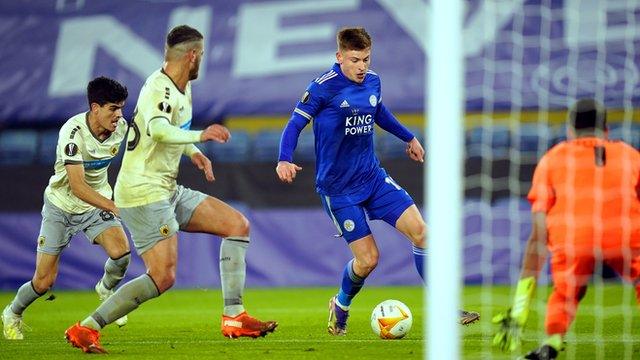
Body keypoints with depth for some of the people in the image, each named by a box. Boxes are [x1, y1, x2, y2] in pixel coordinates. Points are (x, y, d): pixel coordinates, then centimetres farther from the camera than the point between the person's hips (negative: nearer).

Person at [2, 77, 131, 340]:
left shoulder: (120, 127, -13)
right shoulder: (73, 131, -30)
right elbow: (77, 185, -37)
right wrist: (113, 207, -45)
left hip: (97, 203, 4)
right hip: (62, 206, -4)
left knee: (121, 252, -25)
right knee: (44, 281, -2)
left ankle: (106, 289, 9)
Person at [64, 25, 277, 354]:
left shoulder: (182, 89, 12)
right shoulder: (159, 89, -18)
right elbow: (158, 131, -40)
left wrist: (192, 151, 16)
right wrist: (199, 136, -54)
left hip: (168, 191, 10)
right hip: (143, 193, -10)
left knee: (238, 225, 4)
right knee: (163, 277, -17)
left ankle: (234, 317, 1)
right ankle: (85, 329, -10)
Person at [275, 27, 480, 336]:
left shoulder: (372, 82, 4)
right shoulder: (323, 87, -15)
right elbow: (296, 123, -12)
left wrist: (409, 137, 36)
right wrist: (284, 160, -28)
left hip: (373, 177, 6)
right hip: (338, 188, -6)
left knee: (419, 230, -7)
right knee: (367, 259, -8)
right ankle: (341, 305, 25)